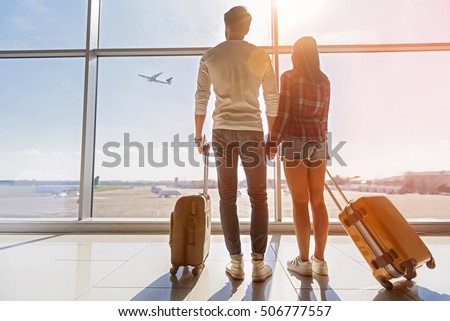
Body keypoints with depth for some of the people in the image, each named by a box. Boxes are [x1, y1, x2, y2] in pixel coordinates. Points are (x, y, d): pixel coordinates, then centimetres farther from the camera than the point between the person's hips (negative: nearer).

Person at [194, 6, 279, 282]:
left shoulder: (210, 57, 8)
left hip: (222, 130, 1)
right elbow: (272, 100, 5)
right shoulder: (261, 56, 7)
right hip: (252, 129, 0)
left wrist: (198, 136, 10)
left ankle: (236, 262, 11)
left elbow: (201, 99, 4)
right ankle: (258, 263, 8)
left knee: (227, 197, 7)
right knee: (258, 197, 6)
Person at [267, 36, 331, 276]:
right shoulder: (324, 81, 13)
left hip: (294, 142, -5)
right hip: (318, 143, 5)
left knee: (300, 202, -1)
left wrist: (273, 141, -2)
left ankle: (304, 261, 8)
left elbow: (284, 113, -9)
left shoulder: (289, 77, -2)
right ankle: (320, 260, 15)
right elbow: (323, 117, 15)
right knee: (318, 201, 8)